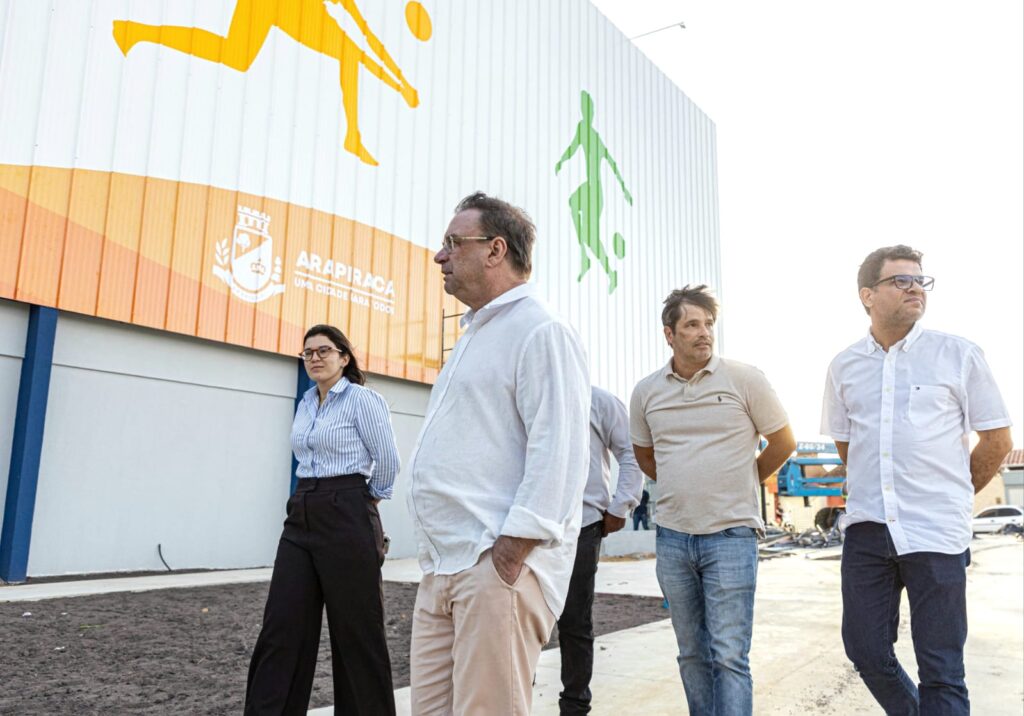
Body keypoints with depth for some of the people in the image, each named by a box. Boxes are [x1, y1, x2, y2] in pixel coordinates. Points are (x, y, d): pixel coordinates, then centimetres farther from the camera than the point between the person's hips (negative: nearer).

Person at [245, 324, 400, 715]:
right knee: (281, 628, 4)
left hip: (346, 519, -7)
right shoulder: (305, 405, 14)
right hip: (301, 518, 7)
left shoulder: (362, 399, -8)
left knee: (356, 631, 3)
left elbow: (387, 461, -7)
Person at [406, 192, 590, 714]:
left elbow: (559, 455, -18)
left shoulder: (541, 332, -9)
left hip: (498, 566, -9)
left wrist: (511, 552, -21)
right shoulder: (475, 336, 22)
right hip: (442, 568, 9)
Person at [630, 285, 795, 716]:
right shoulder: (646, 391, 4)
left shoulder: (744, 379, -6)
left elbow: (783, 442, 5)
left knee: (729, 655, -3)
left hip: (731, 534, -3)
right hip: (671, 536, 4)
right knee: (692, 653, 15)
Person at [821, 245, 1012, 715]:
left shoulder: (958, 355, -2)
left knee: (941, 669, 4)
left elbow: (997, 441, 5)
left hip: (936, 533, -3)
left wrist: (951, 496, 10)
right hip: (867, 529, 3)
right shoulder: (844, 366, 6)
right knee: (865, 650, 11)